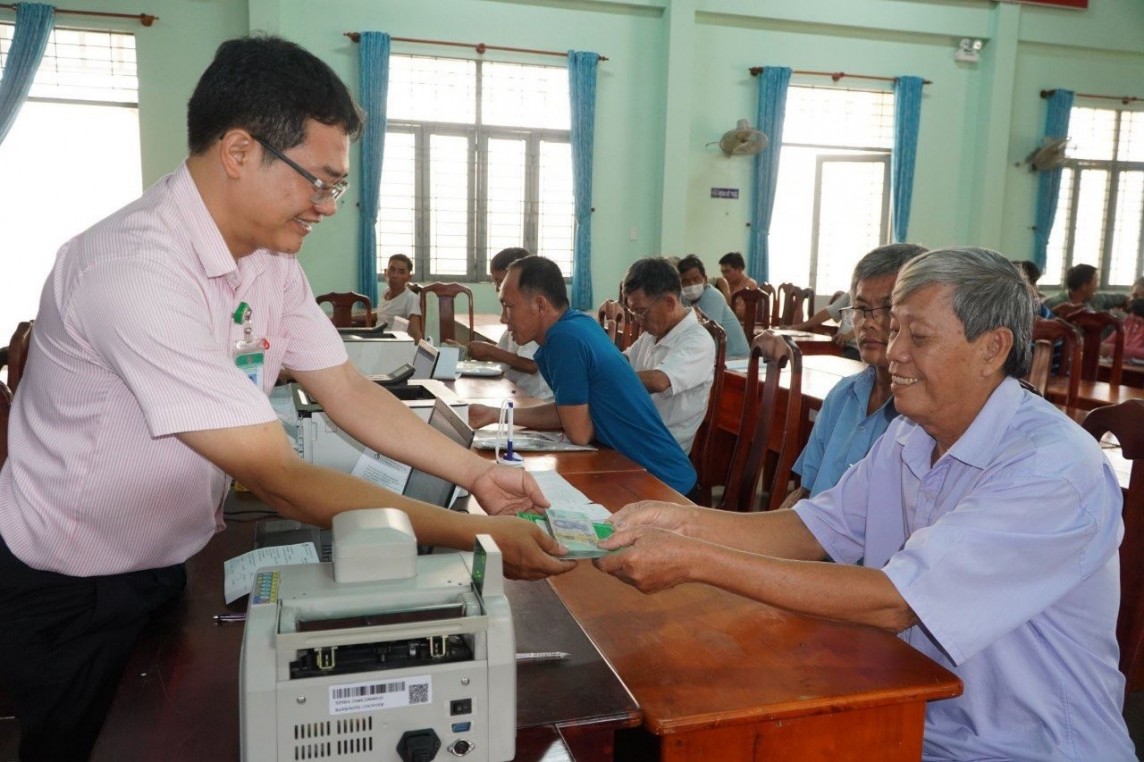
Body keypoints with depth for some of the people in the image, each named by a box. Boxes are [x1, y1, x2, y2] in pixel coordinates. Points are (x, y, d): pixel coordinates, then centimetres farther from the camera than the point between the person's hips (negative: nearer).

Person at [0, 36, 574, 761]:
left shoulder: (270, 255, -6)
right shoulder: (139, 271, -34)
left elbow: (349, 391, -1)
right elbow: (280, 480, -35)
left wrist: (476, 472, -11)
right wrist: (477, 534, -32)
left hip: (166, 563, 8)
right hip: (68, 595, -7)